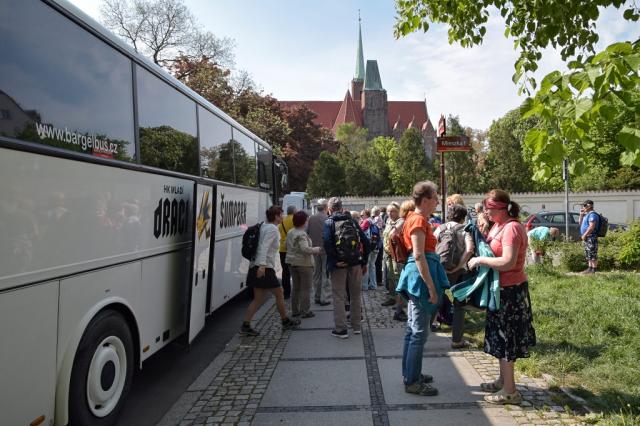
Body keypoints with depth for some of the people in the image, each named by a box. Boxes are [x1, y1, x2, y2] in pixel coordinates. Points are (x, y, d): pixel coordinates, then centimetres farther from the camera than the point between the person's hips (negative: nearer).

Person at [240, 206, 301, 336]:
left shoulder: (264, 226, 15)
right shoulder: (272, 229, -13)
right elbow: (264, 247, -24)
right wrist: (262, 265, -32)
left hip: (257, 267, 9)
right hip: (265, 268, -9)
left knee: (258, 299, 10)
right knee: (279, 294, 7)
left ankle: (245, 326, 7)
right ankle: (286, 321, 21)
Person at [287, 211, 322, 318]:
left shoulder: (290, 233, 8)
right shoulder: (302, 234, -19)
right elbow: (305, 249, -28)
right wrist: (316, 250, -12)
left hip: (292, 262, 9)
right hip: (304, 263, -8)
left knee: (295, 288, 16)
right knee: (305, 289, 2)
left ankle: (295, 310, 23)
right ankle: (305, 311, 6)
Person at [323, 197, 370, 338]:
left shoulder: (329, 222, -3)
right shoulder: (352, 221, 9)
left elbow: (327, 242, -22)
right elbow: (365, 241, 5)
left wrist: (334, 260, -15)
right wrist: (364, 262, 10)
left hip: (338, 265, -4)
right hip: (355, 263, 4)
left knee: (339, 297, 5)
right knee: (355, 295, 16)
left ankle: (341, 329, 9)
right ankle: (356, 326, 26)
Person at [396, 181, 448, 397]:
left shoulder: (417, 219, 15)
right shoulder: (419, 220, -15)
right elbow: (419, 256, -21)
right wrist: (431, 287, -21)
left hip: (415, 277, 10)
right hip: (420, 276, -10)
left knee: (413, 329, 16)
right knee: (419, 332, -3)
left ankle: (410, 373, 27)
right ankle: (412, 381, 6)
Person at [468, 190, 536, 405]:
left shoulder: (511, 228, -21)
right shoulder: (499, 226, 8)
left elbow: (508, 262, -29)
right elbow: (491, 248, 17)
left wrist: (480, 260, -21)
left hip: (510, 290, -9)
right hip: (503, 289, 9)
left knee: (505, 337, 0)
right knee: (501, 335, 18)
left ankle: (510, 391, 12)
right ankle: (503, 380, 33)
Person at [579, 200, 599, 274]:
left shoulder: (592, 214, -14)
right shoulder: (587, 214, 18)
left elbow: (592, 226, -23)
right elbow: (580, 223, 27)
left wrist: (584, 235, -20)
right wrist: (581, 215, 14)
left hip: (591, 237, -11)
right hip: (587, 237, 11)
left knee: (592, 254, -7)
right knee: (588, 255, 14)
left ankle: (593, 270, -5)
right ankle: (590, 269, 21)